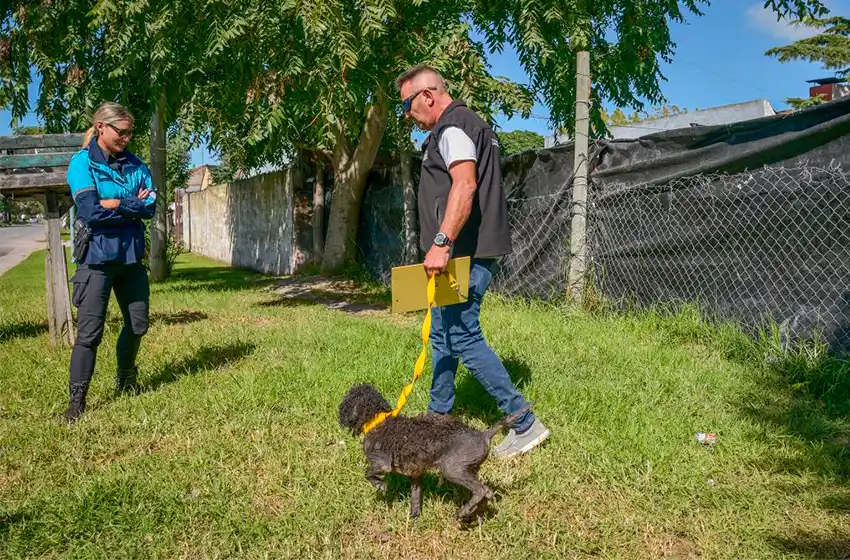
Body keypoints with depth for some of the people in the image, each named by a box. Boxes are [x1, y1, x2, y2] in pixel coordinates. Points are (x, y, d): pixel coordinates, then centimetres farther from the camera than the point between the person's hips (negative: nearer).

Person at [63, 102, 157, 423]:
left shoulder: (135, 164, 6)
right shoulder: (82, 162, -8)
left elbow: (152, 206, -5)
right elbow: (90, 211, -20)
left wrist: (113, 204, -16)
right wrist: (133, 205, -11)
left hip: (131, 255, 5)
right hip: (98, 257, -5)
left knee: (137, 325, 14)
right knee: (90, 330, -5)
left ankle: (125, 381, 36)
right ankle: (76, 399, 5)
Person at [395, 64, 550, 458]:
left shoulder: (453, 126, -11)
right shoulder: (467, 125, 23)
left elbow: (464, 186, -27)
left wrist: (441, 243, -32)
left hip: (464, 253, -11)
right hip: (463, 254, 11)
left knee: (463, 337, -10)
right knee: (442, 334, 16)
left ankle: (525, 424, -4)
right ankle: (438, 415, 28)